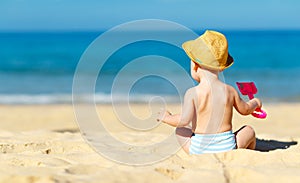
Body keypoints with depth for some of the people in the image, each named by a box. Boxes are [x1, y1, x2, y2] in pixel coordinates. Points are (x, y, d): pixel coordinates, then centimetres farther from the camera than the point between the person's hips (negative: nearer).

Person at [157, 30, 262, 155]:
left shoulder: (193, 93, -11)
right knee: (249, 131, 25)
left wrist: (166, 118, 1)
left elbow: (184, 120, -18)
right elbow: (245, 110, 14)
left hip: (199, 150, -1)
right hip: (227, 148, 1)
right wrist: (255, 103, 37)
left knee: (181, 129, 26)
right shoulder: (230, 91, -2)